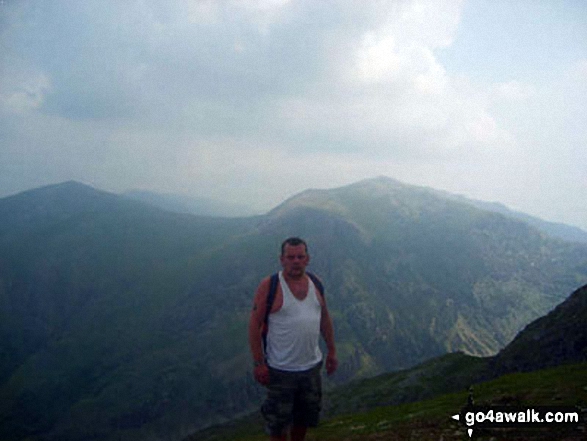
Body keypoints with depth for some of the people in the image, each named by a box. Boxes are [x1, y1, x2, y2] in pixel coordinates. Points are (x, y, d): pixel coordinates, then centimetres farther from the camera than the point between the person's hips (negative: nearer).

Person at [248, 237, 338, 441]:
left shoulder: (315, 284, 2)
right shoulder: (269, 286, -14)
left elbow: (325, 319, 13)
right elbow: (255, 325, -14)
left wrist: (332, 351, 12)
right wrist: (259, 363, -17)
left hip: (311, 365, 5)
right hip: (280, 370, -5)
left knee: (305, 417, 20)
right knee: (278, 423, 6)